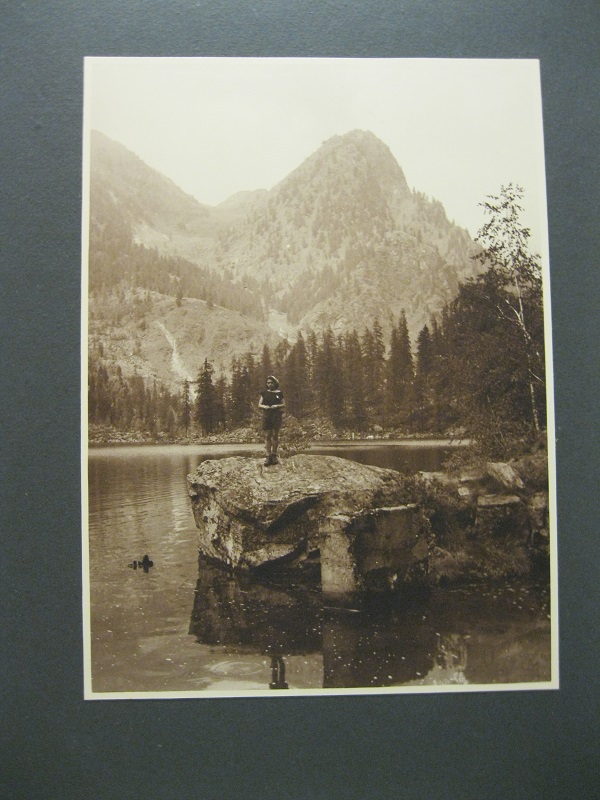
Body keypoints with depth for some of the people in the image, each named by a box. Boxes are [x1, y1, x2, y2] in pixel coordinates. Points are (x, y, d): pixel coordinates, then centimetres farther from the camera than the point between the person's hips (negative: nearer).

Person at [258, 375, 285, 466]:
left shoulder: (279, 393, 8)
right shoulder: (264, 393, 12)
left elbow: (284, 404, 8)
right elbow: (259, 405, 11)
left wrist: (277, 406, -11)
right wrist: (264, 406, -10)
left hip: (276, 415, -1)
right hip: (266, 415, 1)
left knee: (275, 435, 1)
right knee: (267, 436, -2)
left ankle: (274, 455, 10)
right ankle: (268, 456, -2)